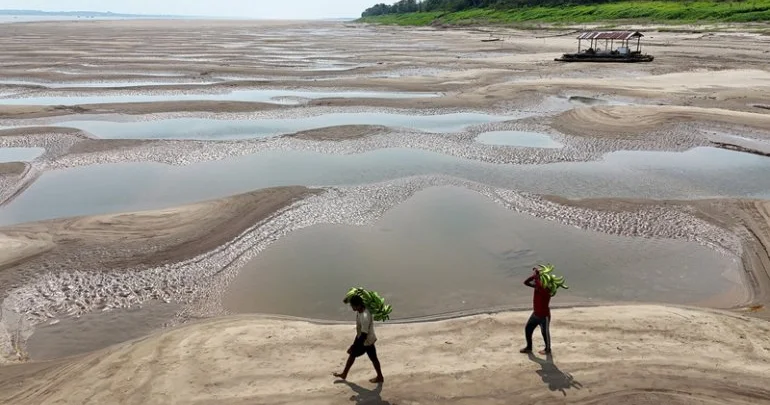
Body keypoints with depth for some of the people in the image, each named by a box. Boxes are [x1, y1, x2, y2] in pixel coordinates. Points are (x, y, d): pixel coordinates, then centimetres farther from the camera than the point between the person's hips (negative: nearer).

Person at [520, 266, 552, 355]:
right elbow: (526, 282, -4)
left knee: (545, 333, 10)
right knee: (528, 329, 12)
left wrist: (536, 276, -35)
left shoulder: (546, 289, -26)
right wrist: (533, 276, -17)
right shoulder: (536, 285, -3)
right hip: (535, 314, 8)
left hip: (544, 316, -8)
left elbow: (540, 287, -48)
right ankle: (529, 347, 28)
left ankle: (547, 349, 31)